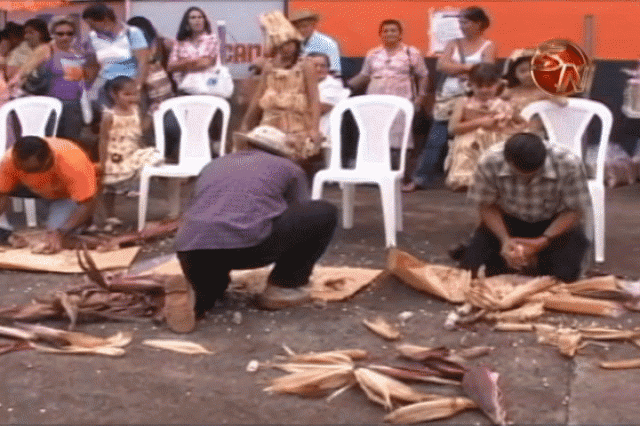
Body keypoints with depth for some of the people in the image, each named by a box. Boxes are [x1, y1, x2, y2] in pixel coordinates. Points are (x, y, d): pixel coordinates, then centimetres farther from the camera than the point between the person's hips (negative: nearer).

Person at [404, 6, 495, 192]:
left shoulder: (488, 46, 3)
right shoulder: (453, 44, 13)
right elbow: (441, 65, -1)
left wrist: (455, 69, -5)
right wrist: (468, 67, -9)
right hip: (448, 98, 3)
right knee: (435, 140, 1)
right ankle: (420, 179, 3)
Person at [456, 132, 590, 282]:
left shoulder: (569, 165, -27)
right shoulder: (489, 163, -25)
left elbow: (575, 211, -15)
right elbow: (486, 206, -10)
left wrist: (543, 241, -26)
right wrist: (505, 240, -24)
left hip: (555, 224, -1)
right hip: (508, 220, 1)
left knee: (566, 274, -25)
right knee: (470, 265, -17)